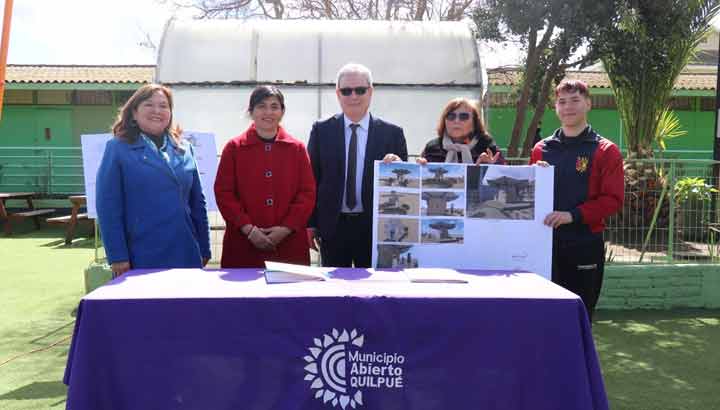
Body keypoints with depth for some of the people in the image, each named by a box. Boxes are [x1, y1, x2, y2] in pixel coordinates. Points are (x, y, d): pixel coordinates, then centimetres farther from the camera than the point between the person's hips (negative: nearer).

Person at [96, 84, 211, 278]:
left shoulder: (184, 148, 11)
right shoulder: (117, 148, -1)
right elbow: (108, 206, -6)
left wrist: (204, 250, 9)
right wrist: (118, 257, -11)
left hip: (185, 256, 4)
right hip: (140, 260, -3)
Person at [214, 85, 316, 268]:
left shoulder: (297, 148, 7)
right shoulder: (234, 147, 5)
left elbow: (308, 194, 3)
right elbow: (223, 193, 0)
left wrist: (286, 228, -9)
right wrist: (248, 228, -11)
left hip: (289, 243, 1)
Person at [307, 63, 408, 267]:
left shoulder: (392, 133, 0)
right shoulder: (321, 131, 2)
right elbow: (311, 179, 3)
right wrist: (310, 224, -1)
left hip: (375, 227, 0)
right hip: (332, 226, 0)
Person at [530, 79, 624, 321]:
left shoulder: (605, 151, 1)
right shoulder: (541, 150, 12)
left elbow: (613, 200, -7)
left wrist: (573, 215, -19)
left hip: (585, 247, -3)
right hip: (545, 244, 3)